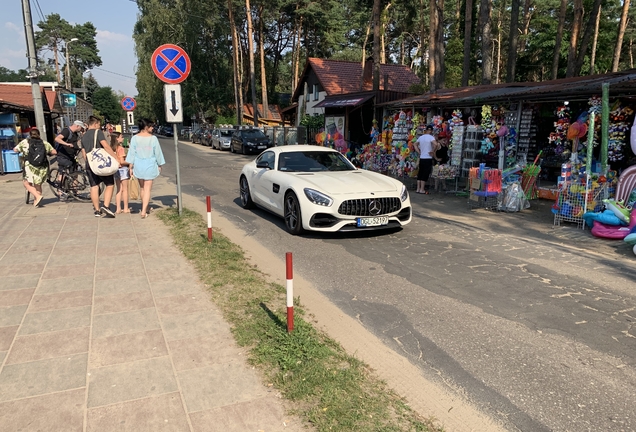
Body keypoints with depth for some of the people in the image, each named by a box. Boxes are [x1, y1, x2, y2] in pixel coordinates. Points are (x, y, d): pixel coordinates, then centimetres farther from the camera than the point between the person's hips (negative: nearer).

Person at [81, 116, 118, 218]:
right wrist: (116, 157, -15)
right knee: (110, 184, 2)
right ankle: (106, 206, -12)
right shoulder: (98, 132, -4)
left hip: (89, 164, 7)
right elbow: (106, 146, -15)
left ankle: (97, 210, 11)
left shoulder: (84, 136, 17)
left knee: (94, 187, 8)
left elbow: (83, 153, 19)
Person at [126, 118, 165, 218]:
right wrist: (159, 165, 11)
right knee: (147, 189, 2)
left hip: (138, 165, 3)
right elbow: (157, 153, -1)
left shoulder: (135, 138, -3)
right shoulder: (153, 138, -8)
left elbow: (131, 153, 0)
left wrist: (130, 166, 7)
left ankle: (145, 208, 32)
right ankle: (144, 211, -6)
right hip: (150, 165, -3)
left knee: (142, 188, 19)